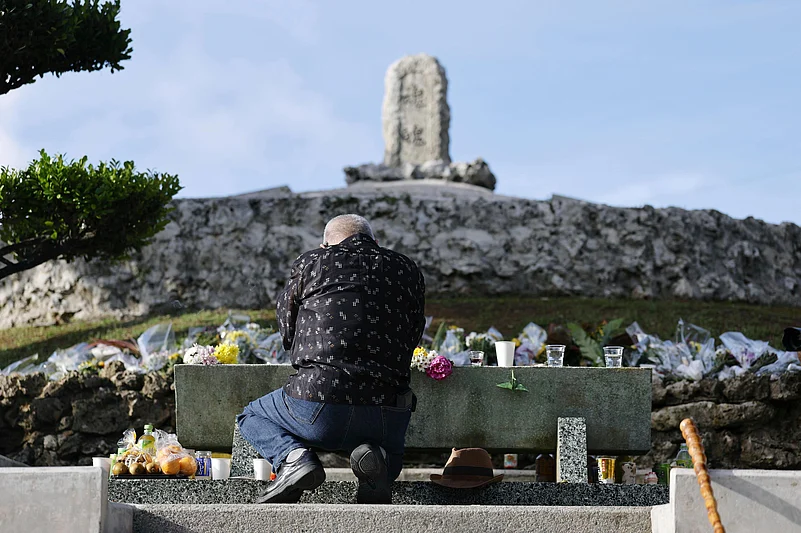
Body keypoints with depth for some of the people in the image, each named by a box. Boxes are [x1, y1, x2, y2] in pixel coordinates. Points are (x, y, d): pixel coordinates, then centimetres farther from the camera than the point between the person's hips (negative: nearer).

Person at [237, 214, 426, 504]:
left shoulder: (311, 263, 7)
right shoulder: (408, 271, 14)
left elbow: (287, 331, 19)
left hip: (319, 405, -2)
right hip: (387, 415, 2)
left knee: (252, 417, 27)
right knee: (390, 445, 38)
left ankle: (294, 457, -5)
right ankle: (377, 458, 0)